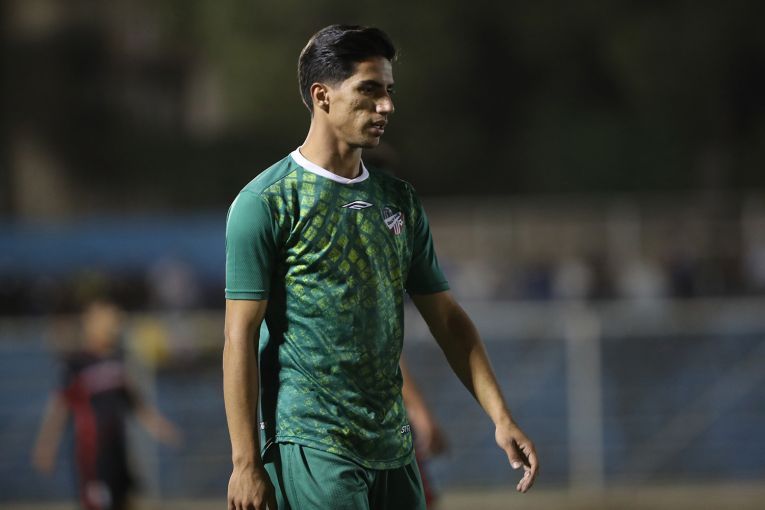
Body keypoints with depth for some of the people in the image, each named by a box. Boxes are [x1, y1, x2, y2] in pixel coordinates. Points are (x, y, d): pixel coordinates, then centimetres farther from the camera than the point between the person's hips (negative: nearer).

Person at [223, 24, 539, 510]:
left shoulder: (401, 201, 13)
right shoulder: (265, 203, -6)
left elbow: (448, 319, 15)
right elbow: (241, 336, -8)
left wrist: (502, 418, 4)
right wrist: (246, 462, -13)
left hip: (392, 450, 6)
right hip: (311, 447, -6)